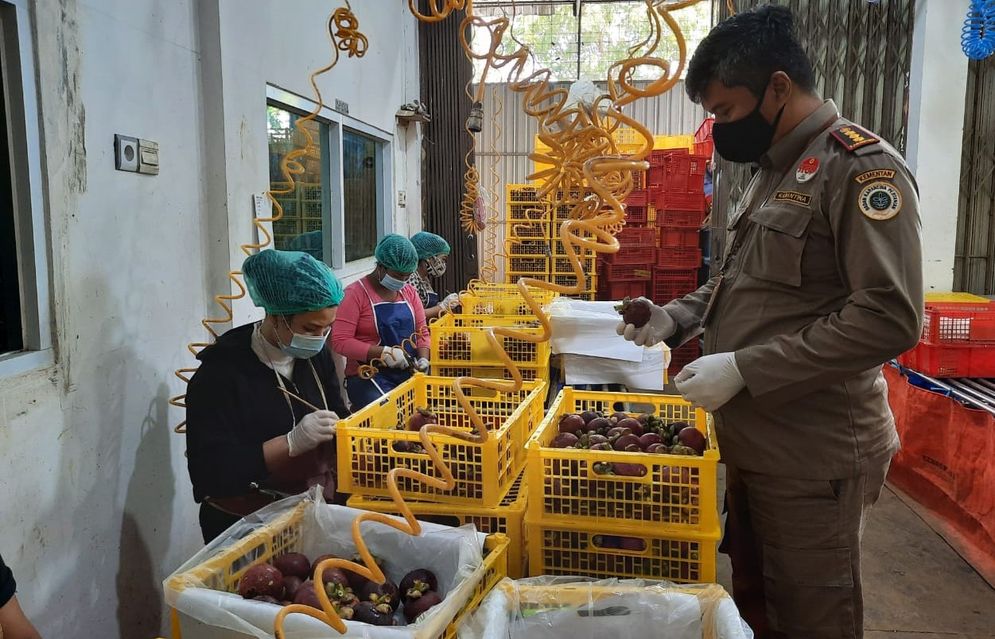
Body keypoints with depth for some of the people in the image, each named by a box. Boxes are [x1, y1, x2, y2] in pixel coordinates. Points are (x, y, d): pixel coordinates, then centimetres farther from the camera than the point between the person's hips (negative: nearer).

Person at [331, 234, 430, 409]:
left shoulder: (409, 291, 13)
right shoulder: (356, 293, -6)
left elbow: (421, 331, 16)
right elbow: (340, 341, -13)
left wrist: (423, 359, -4)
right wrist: (384, 353, -20)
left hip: (408, 375, 6)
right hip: (368, 378, -5)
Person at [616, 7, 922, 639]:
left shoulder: (861, 166, -15)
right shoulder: (773, 172, 14)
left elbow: (889, 317, -23)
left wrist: (743, 369, -23)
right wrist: (673, 318, 5)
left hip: (814, 458, -8)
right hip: (754, 442, 8)